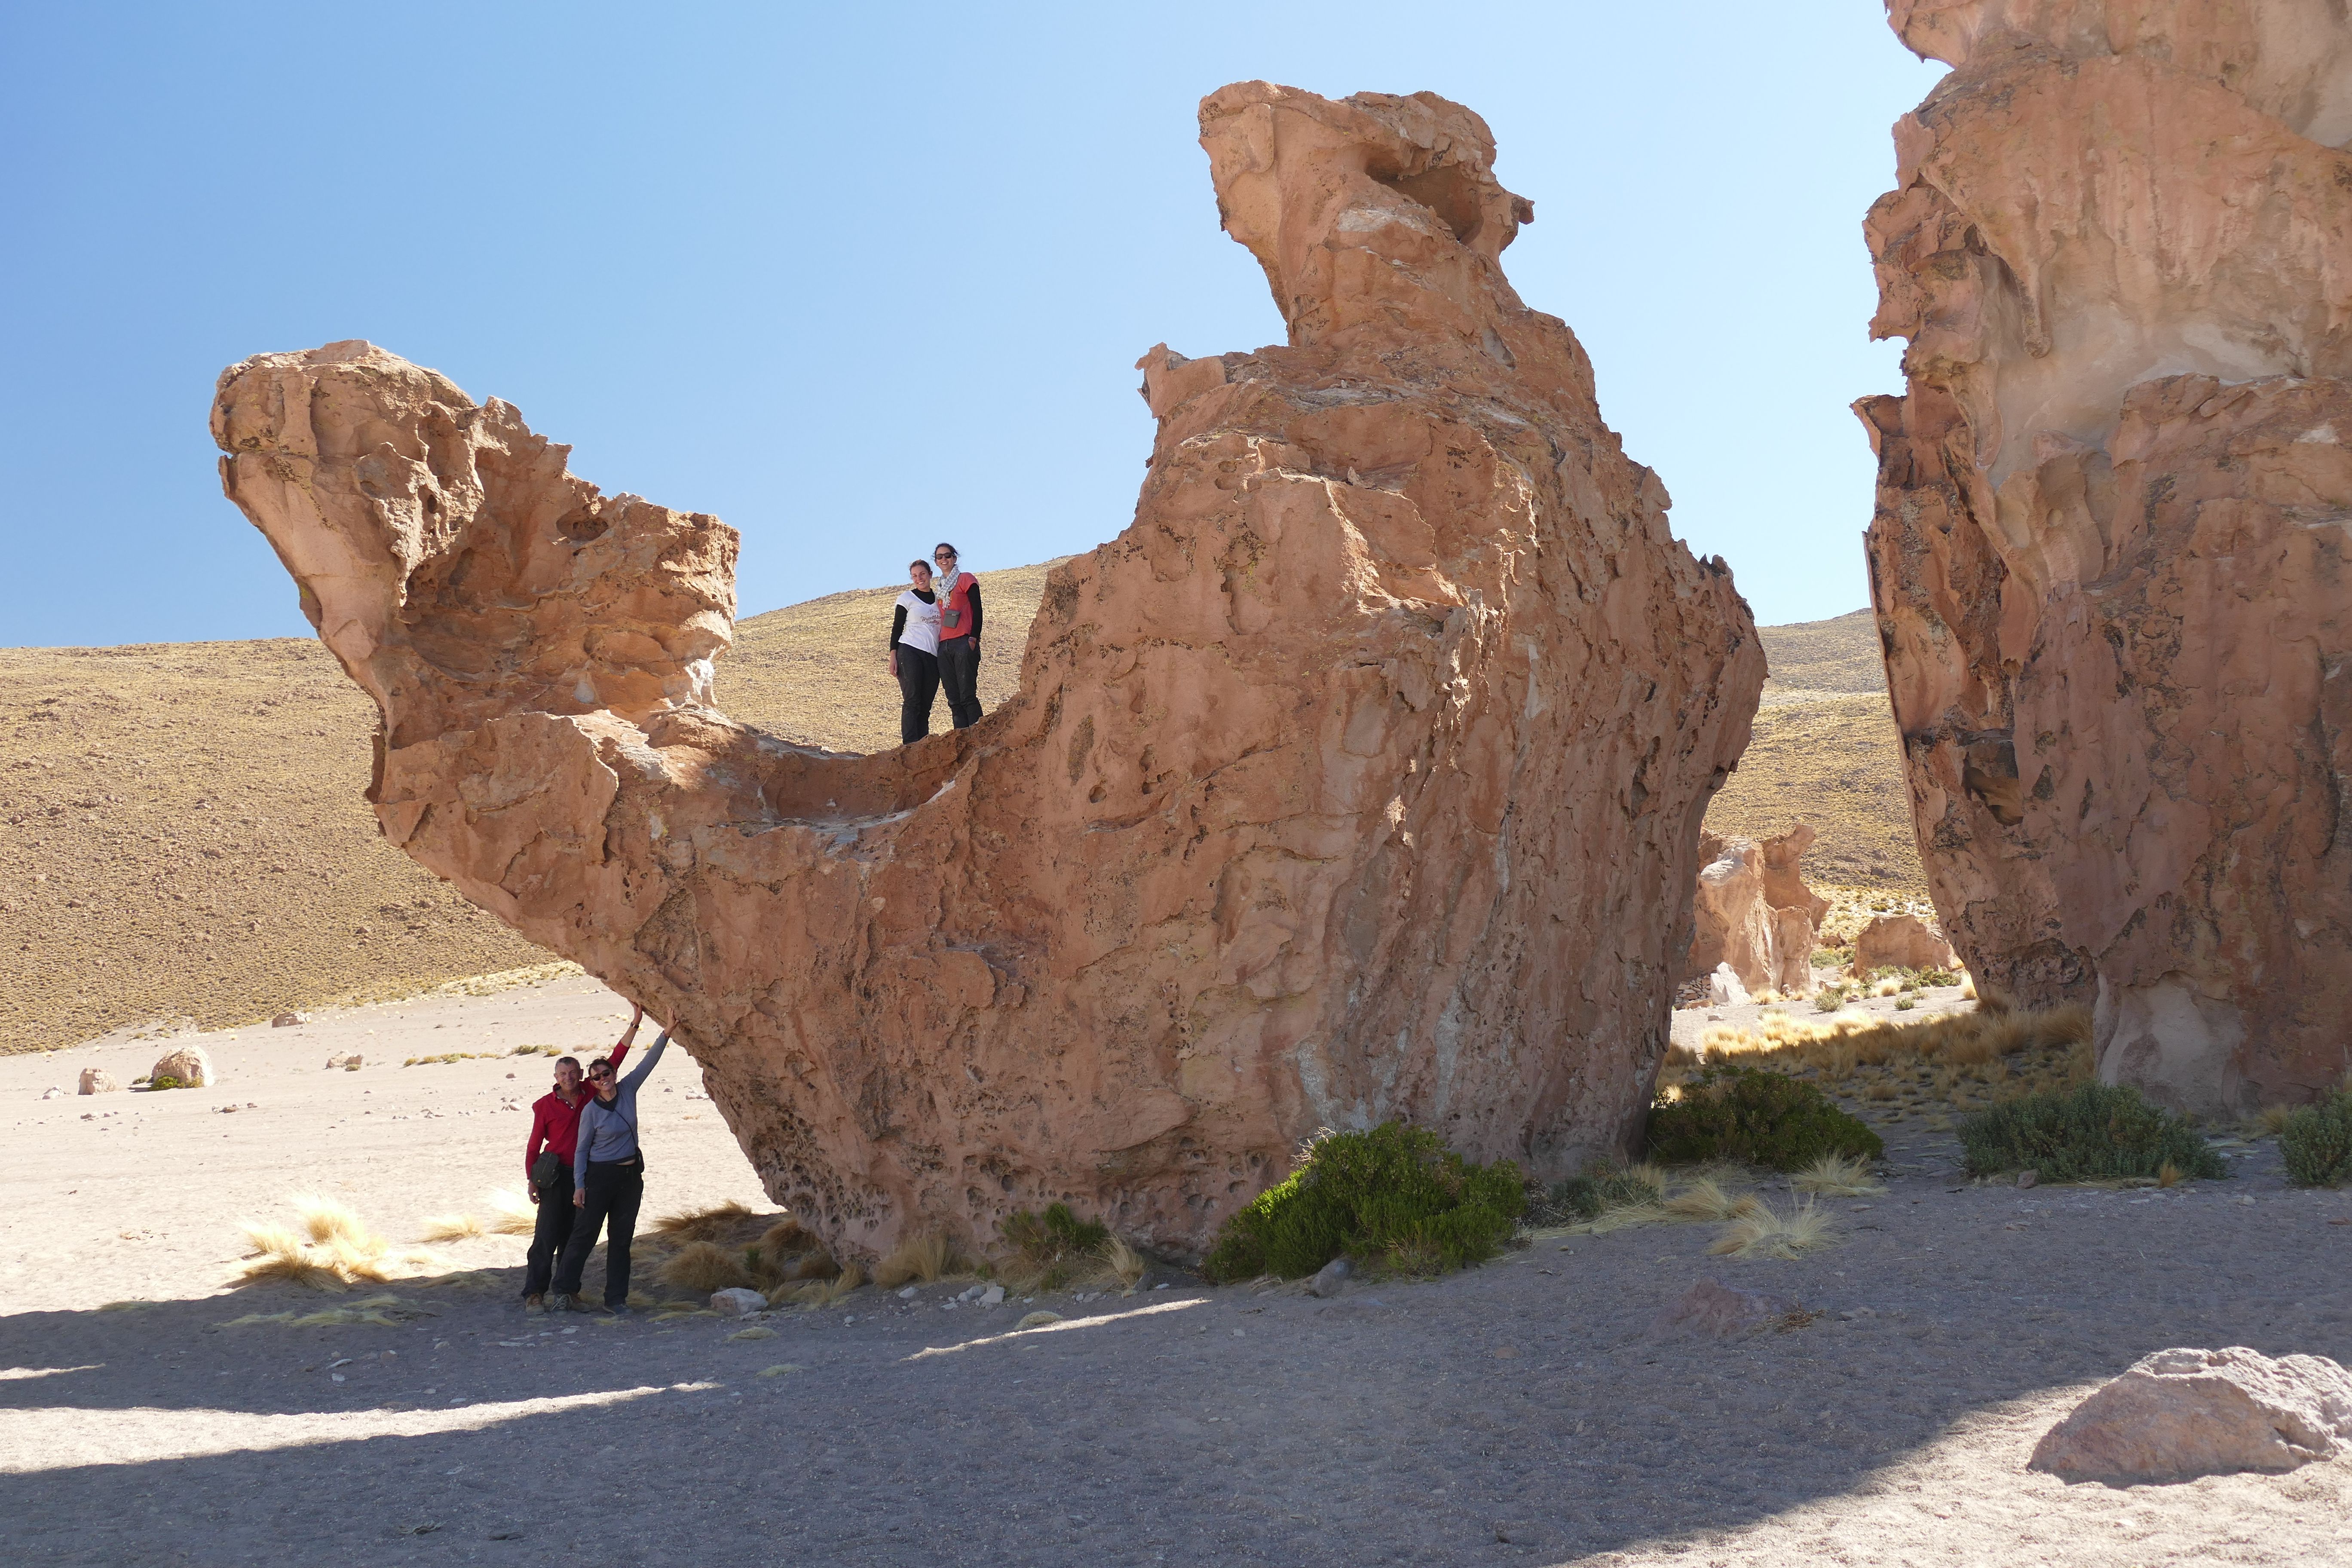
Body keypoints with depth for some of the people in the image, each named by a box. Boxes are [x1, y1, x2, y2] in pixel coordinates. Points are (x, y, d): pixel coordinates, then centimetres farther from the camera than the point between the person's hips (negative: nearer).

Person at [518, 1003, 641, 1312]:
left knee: (573, 1236, 9)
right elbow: (534, 1144, 0)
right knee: (547, 1235, -7)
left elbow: (614, 1060, 6)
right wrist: (531, 1179, -4)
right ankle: (534, 1293, -7)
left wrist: (635, 1024, 3)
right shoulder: (545, 1105, -3)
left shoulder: (590, 1095, 5)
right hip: (555, 1176, -4)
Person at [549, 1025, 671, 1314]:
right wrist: (579, 1186, -9)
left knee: (622, 1238, 7)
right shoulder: (591, 1111, -9)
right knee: (585, 1233, -2)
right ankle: (565, 1292, 7)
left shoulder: (628, 1090, 1)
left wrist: (666, 1034, -10)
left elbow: (648, 1062, 0)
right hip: (601, 1176, -4)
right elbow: (581, 1150, -4)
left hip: (632, 1176, 5)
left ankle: (616, 1299, 11)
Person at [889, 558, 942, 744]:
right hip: (910, 652, -4)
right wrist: (893, 657, -5)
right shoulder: (907, 598, 7)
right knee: (912, 700, -12)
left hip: (933, 656, 4)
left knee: (925, 704, 0)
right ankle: (910, 743, -18)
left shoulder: (940, 598, 17)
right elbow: (897, 628, 5)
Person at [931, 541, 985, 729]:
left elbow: (977, 611, -3)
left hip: (964, 643, -6)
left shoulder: (966, 579, 4)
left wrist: (973, 639, -14)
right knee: (954, 700, 0)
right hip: (944, 647, 6)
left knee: (967, 696, -14)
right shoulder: (937, 586, 22)